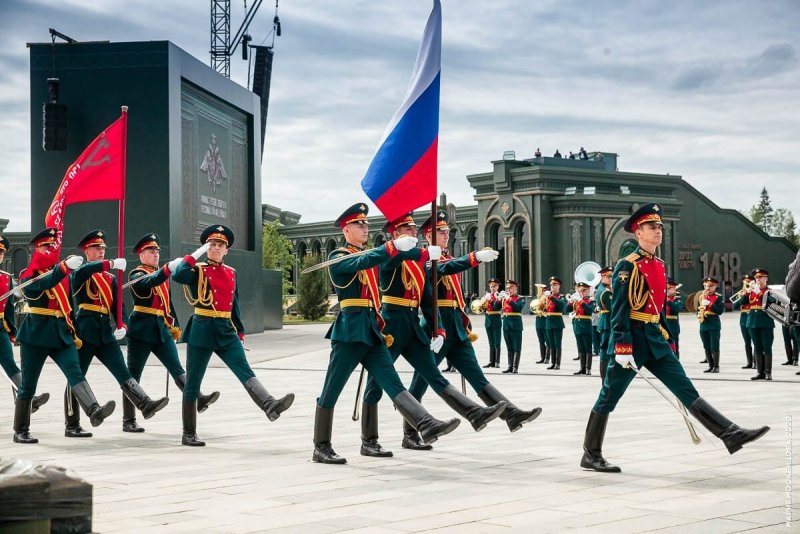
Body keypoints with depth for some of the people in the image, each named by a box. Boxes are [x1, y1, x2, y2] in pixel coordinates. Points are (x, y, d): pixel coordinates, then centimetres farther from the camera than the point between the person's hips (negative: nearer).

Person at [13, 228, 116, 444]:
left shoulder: (63, 275, 14)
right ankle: (20, 431, 14)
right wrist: (65, 267, -39)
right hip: (36, 335, -4)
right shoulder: (28, 276, -6)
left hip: (61, 334, 4)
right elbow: (45, 284, -27)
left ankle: (94, 411, -34)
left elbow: (67, 307, 22)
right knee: (28, 384, 3)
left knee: (75, 372, -16)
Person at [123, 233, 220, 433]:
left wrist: (174, 325, 22)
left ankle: (199, 400, -18)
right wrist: (167, 270, -43)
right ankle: (128, 421, 4)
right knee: (133, 375, 0)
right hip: (141, 330, -6)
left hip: (161, 328, 6)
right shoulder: (136, 274, -5)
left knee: (177, 369, -5)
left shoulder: (162, 275, 18)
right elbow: (150, 282, -29)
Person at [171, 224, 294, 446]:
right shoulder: (198, 271, -2)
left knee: (245, 371, -15)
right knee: (193, 383, 2)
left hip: (226, 331, 4)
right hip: (202, 331, -4)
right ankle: (188, 434, 10)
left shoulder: (231, 273, 13)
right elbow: (178, 275, -25)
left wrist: (240, 332, 18)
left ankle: (269, 405, -35)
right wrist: (195, 255, -16)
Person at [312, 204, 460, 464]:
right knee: (332, 390, 1)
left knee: (392, 382, -6)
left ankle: (426, 425, -19)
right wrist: (393, 247, -36)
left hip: (371, 332, 7)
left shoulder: (368, 255, 19)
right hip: (349, 331, -7)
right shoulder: (338, 257, -5)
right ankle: (321, 447, 9)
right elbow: (361, 263, -26)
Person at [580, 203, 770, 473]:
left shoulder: (660, 265, 14)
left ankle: (731, 434, -3)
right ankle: (591, 455, 10)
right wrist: (622, 348, -21)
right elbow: (619, 309, -16)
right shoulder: (627, 266, -11)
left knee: (686, 390, 2)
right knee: (609, 398, 1)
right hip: (632, 338, -8)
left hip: (655, 340, 8)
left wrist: (666, 338, 21)